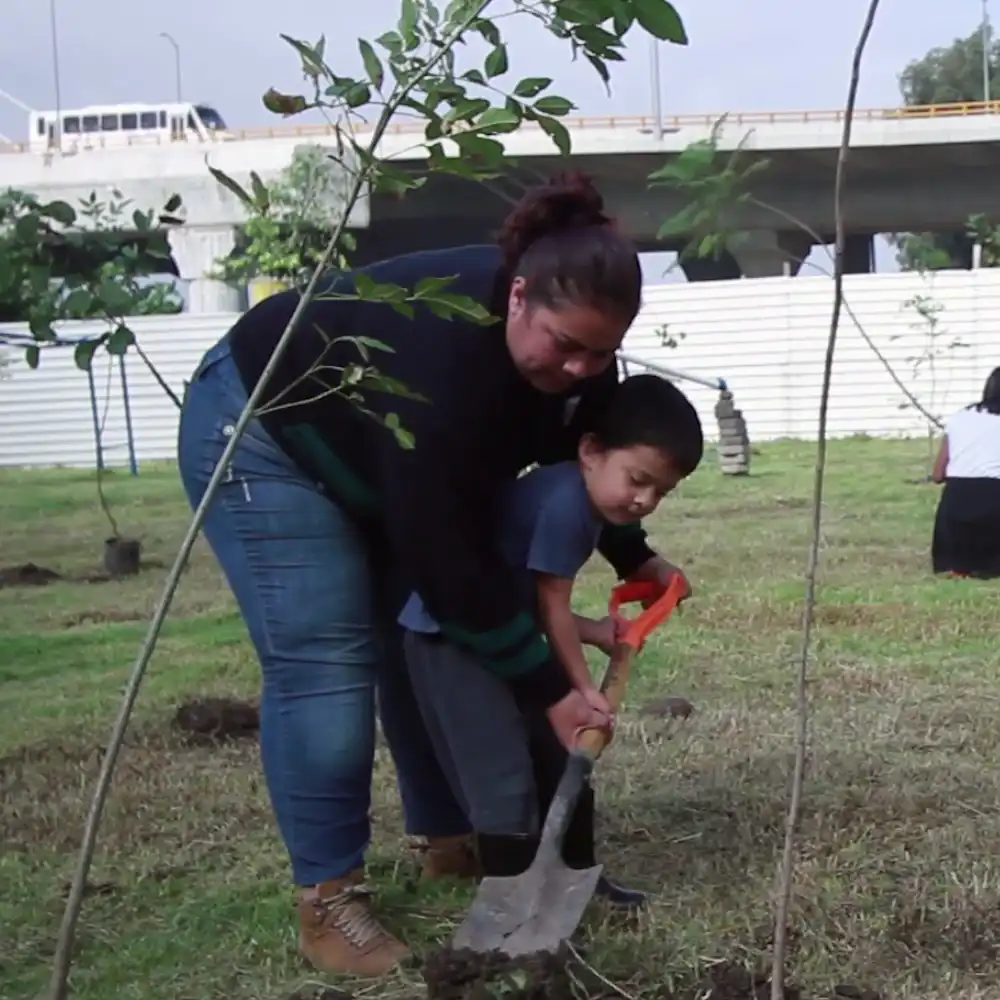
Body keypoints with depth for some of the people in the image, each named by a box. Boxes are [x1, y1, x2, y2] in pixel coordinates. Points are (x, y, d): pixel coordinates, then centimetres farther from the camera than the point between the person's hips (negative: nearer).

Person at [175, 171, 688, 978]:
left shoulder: (575, 346, -17)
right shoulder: (441, 355, -42)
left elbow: (582, 453, 5)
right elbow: (445, 553, -37)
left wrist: (633, 555, -3)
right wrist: (548, 687, -31)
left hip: (385, 459, 8)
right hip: (262, 432, -8)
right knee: (322, 661, -16)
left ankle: (452, 840, 19)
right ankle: (327, 897, -7)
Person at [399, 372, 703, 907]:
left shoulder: (586, 499, 5)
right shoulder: (565, 500, -26)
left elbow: (538, 601, 7)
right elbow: (551, 607, -18)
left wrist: (593, 632, 2)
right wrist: (583, 689, -9)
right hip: (449, 634, -10)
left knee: (558, 752, 15)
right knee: (502, 775, -9)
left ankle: (577, 876, 28)